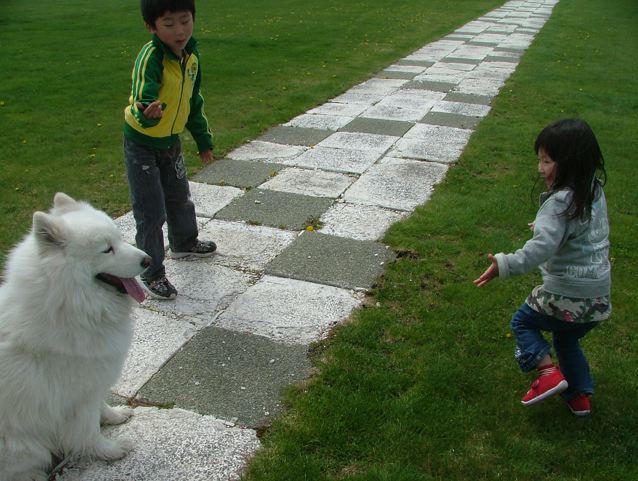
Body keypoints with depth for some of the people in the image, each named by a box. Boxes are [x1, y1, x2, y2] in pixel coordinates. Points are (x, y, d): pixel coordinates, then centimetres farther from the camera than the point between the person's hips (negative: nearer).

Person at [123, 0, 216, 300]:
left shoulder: (191, 56, -4)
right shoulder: (150, 58, -28)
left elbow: (193, 103, 9)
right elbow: (143, 98, -45)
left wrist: (203, 141, 15)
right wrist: (146, 113, -68)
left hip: (171, 141, 7)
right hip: (142, 144, -7)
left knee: (180, 198, 24)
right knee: (151, 212, -3)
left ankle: (184, 243, 49)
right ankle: (151, 273, 11)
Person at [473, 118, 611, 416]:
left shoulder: (561, 201, -22)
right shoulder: (594, 191, 4)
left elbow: (543, 247, -34)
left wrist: (505, 265, -39)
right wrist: (545, 226, 31)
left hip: (566, 294, -8)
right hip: (599, 296, 8)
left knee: (522, 322, 15)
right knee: (566, 339, 28)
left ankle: (549, 372, 2)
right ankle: (580, 396, 34)